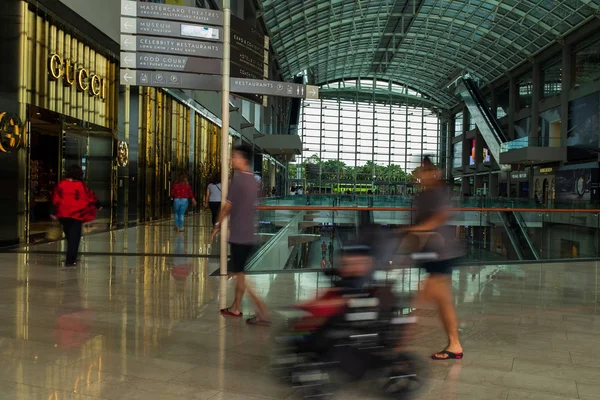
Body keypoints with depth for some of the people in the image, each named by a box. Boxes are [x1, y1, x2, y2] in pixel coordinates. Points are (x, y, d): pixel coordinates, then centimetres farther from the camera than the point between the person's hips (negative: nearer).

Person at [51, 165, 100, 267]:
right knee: (74, 237, 1)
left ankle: (71, 258, 32)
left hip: (63, 214, 4)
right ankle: (70, 261, -3)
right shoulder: (81, 185, -9)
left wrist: (54, 213, 13)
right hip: (77, 214, -4)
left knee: (69, 236, 21)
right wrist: (98, 206, 18)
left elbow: (55, 199, 5)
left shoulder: (61, 184, 0)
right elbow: (91, 196, 1)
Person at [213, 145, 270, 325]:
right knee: (239, 271, 18)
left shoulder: (238, 179, -14)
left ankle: (262, 312, -8)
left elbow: (228, 206, -11)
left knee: (237, 273, -3)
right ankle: (236, 307, 29)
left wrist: (217, 225, 3)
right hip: (249, 233, 8)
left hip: (238, 235, -8)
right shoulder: (253, 181, 10)